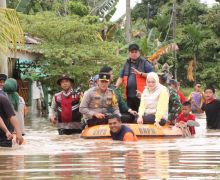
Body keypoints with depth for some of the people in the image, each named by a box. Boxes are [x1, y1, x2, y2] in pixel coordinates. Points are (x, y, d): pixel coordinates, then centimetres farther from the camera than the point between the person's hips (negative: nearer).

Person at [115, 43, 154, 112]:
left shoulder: (144, 63, 1)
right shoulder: (127, 64, 17)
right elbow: (121, 77, 17)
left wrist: (140, 73, -14)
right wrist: (115, 88, 1)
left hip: (140, 95, -5)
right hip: (129, 95, 5)